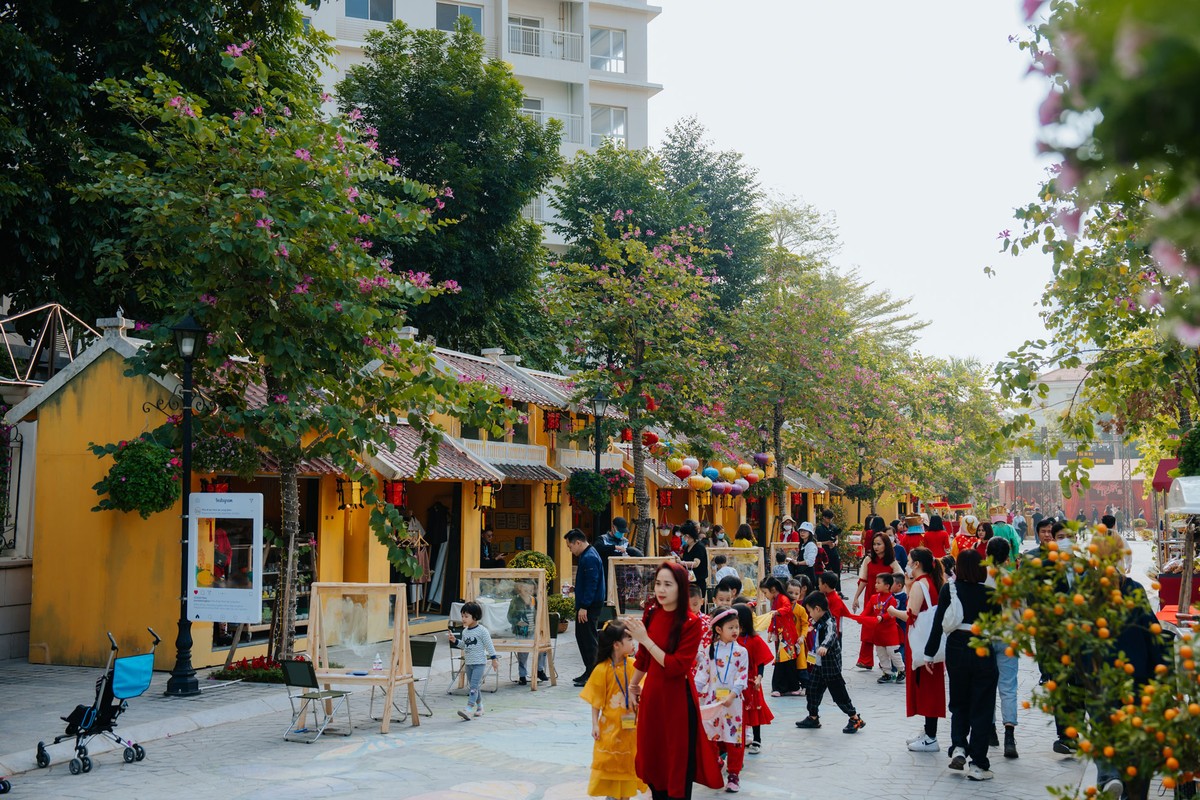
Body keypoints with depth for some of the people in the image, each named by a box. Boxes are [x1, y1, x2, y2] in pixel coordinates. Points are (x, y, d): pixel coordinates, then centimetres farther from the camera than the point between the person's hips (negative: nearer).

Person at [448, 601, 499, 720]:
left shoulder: (482, 631, -11)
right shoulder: (465, 631, 9)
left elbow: (489, 645, -9)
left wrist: (494, 659, -11)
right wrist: (455, 641, 5)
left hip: (479, 662, -7)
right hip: (468, 663, 8)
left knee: (473, 686, -16)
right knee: (472, 686, 13)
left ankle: (469, 709, -23)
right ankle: (479, 707, 26)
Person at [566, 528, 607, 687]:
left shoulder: (589, 558, -18)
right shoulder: (587, 555, 15)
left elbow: (591, 585, -23)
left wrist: (584, 607, -24)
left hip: (590, 606, -11)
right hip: (586, 604, 11)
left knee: (588, 639, -5)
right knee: (582, 637, 16)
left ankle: (592, 675, 0)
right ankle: (589, 671, 23)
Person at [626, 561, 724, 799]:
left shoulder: (691, 623, -18)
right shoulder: (651, 613, -1)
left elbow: (676, 667, -23)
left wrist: (645, 639, -23)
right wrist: (633, 685, 23)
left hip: (677, 698, -6)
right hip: (651, 694, 6)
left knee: (677, 761, 5)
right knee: (653, 755, 16)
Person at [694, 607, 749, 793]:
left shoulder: (741, 652, -3)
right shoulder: (709, 651, 2)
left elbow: (742, 677, -9)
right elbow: (702, 674, 3)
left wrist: (732, 695, -19)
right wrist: (693, 691, -8)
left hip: (733, 701, -2)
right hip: (712, 700, 2)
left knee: (734, 737, 2)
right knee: (710, 736, 10)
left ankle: (733, 774, 13)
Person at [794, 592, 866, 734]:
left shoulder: (829, 623, -24)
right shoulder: (820, 622, 5)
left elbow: (830, 635, -45)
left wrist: (824, 646, -64)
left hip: (831, 666, -9)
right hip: (820, 665, 9)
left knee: (838, 693, -1)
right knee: (813, 690, 13)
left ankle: (856, 719, 11)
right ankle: (813, 718, 26)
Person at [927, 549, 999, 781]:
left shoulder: (948, 590, -4)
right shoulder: (989, 593, -6)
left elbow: (938, 623, -5)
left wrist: (930, 652, 1)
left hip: (956, 650, 1)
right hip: (983, 653, -1)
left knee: (959, 703, 21)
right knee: (981, 708, 5)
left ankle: (958, 747, 3)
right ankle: (978, 765, 4)